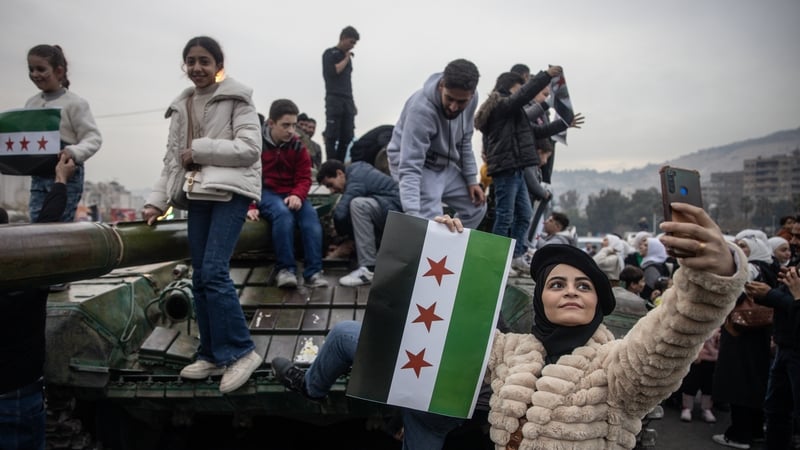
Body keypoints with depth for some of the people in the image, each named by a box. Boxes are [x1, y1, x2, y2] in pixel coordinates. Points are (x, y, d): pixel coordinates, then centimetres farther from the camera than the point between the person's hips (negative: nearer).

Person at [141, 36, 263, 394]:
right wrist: (157, 200, 5)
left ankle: (240, 351, -6)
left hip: (231, 190, -6)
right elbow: (173, 158, 15)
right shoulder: (181, 106, 17)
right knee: (200, 278, 5)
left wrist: (200, 149, -11)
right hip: (198, 194, 7)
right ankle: (213, 355, 16)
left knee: (214, 272, -17)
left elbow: (250, 147, -11)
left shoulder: (237, 98, -1)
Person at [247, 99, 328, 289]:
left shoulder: (298, 146, 6)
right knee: (283, 213, -35)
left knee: (311, 215, -27)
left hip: (291, 194, 3)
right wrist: (249, 206, -12)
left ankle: (313, 271, -30)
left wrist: (297, 195, -18)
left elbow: (304, 177, 3)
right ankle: (285, 269, -29)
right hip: (265, 193, -3)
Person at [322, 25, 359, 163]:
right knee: (332, 135, -8)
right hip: (334, 99, -6)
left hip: (347, 101, 7)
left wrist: (352, 103, 18)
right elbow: (333, 71, -14)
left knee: (347, 137, 1)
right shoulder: (330, 53, 3)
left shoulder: (347, 56, 21)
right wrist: (346, 59, -3)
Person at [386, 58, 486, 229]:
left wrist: (471, 179, 1)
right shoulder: (421, 109, -36)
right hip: (418, 166, -7)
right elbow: (409, 169, -40)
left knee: (476, 207, 11)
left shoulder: (470, 99, -15)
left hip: (445, 164, 7)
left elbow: (464, 141, 4)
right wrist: (412, 214, -49)